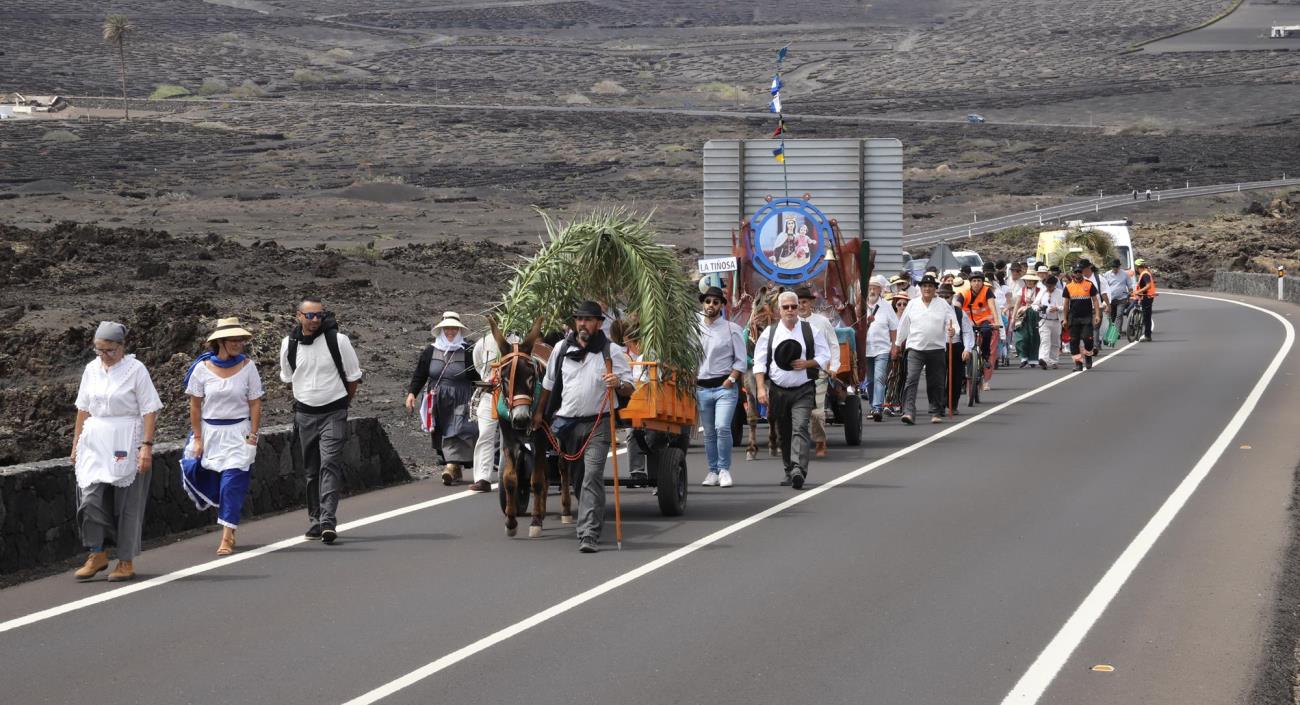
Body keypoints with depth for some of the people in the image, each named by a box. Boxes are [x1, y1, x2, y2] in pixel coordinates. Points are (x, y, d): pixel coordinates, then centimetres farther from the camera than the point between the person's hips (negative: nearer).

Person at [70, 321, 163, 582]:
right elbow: (83, 409, 15)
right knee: (90, 495, -7)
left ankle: (126, 561, 10)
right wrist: (76, 443, 14)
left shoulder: (135, 369, -7)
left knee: (127, 502, 0)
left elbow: (149, 411, -9)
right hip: (95, 442, 4)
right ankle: (97, 555, 5)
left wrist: (146, 446, -15)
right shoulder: (92, 369, 8)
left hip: (126, 443, -4)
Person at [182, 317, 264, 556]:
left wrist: (253, 436, -6)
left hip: (238, 432, -1)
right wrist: (198, 438, -2)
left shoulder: (248, 366, -3)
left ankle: (227, 538, -7)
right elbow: (195, 405, 0)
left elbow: (255, 404, -1)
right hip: (210, 431, 1)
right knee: (212, 482, 3)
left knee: (232, 482, -9)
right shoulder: (202, 368, -4)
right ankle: (229, 529, 24)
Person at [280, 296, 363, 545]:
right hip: (304, 414, 4)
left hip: (333, 414, -3)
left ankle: (328, 520, -22)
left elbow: (353, 377, 3)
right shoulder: (289, 344, 0)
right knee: (311, 469, 9)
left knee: (330, 464, -16)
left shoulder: (338, 340, -8)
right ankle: (314, 521, 16)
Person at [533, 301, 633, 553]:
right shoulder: (562, 348, 7)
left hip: (597, 424, -5)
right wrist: (539, 412, 23)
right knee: (577, 477, 15)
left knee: (592, 475, -16)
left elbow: (629, 388, -5)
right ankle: (594, 518, 37)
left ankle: (589, 534, -22)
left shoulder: (612, 351, -4)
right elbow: (549, 383, 20)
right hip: (567, 423, 5)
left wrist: (618, 384, -27)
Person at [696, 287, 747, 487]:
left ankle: (724, 470, -7)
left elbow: (741, 360, 1)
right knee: (709, 433, 7)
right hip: (702, 388, 3)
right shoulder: (694, 329, 10)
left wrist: (731, 379, -10)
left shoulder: (732, 329, 2)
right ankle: (713, 471, 15)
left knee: (722, 427, -17)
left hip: (725, 387, -3)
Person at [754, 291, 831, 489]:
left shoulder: (811, 331, 5)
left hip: (803, 391, -3)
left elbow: (825, 358, 6)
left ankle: (798, 470, -29)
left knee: (800, 428, -18)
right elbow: (759, 363, 5)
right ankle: (789, 471, 22)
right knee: (783, 434, 10)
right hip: (777, 390, 3)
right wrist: (761, 388, -6)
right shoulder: (769, 333, 8)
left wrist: (807, 363, -12)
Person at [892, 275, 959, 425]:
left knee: (936, 383, 8)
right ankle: (908, 412, -20)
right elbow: (903, 325, 15)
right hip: (915, 348, 0)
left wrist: (953, 330, -23)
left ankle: (936, 413, 19)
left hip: (936, 349, 0)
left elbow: (953, 323, 0)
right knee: (912, 380, -14)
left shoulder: (943, 305, 4)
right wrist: (897, 345, 19)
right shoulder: (912, 304, 8)